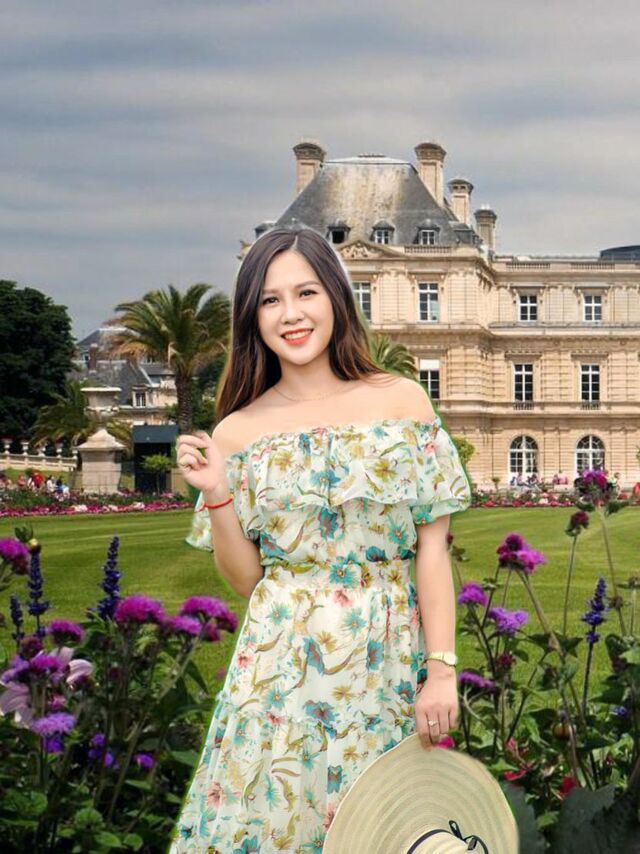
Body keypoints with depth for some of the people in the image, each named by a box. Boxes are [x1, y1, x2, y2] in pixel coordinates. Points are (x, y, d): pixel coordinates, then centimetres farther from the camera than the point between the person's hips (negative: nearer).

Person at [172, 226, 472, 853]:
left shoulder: (401, 401, 0)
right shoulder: (238, 431, 3)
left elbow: (432, 547, -1)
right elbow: (245, 578, 6)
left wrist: (442, 671, -7)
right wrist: (216, 495, -9)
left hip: (387, 666, 0)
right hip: (280, 667, 1)